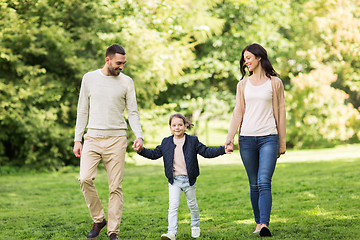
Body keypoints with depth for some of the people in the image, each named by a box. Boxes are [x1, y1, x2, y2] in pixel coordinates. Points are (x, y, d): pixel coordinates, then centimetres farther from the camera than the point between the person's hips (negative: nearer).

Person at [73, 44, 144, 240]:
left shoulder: (126, 82, 5)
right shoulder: (89, 78, 8)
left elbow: (133, 112, 6)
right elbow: (82, 111, 12)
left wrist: (139, 136, -11)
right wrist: (77, 139, 7)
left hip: (116, 139, -1)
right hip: (93, 137, 1)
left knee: (115, 186, -2)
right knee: (85, 179, -15)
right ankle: (98, 219, 5)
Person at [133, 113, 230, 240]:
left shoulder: (193, 141, -2)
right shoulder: (166, 142, 3)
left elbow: (206, 152, -4)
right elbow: (154, 154, 7)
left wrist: (222, 150, -15)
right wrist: (142, 150, -8)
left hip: (189, 180, 0)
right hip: (174, 180, 0)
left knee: (192, 204, 15)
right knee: (173, 206, -9)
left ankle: (195, 226, 38)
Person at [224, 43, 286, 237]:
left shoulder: (275, 82, 5)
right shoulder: (243, 84, 13)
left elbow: (280, 112, 7)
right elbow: (238, 112, 11)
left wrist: (282, 142, 7)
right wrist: (229, 138, 2)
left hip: (268, 137, -3)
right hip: (247, 138, 3)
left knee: (264, 182, -15)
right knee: (254, 185, 6)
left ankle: (264, 225, -23)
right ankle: (258, 223, 14)